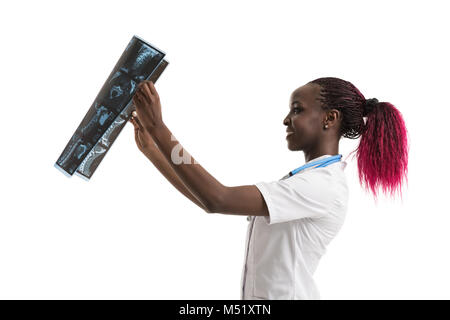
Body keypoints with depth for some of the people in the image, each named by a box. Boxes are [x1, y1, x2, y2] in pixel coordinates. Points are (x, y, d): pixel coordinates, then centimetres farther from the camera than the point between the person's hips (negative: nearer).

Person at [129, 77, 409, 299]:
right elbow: (209, 200, 6)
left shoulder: (323, 185, -18)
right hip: (259, 293, 8)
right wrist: (152, 150, 4)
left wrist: (158, 127, -24)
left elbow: (218, 200, -27)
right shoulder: (304, 180, 10)